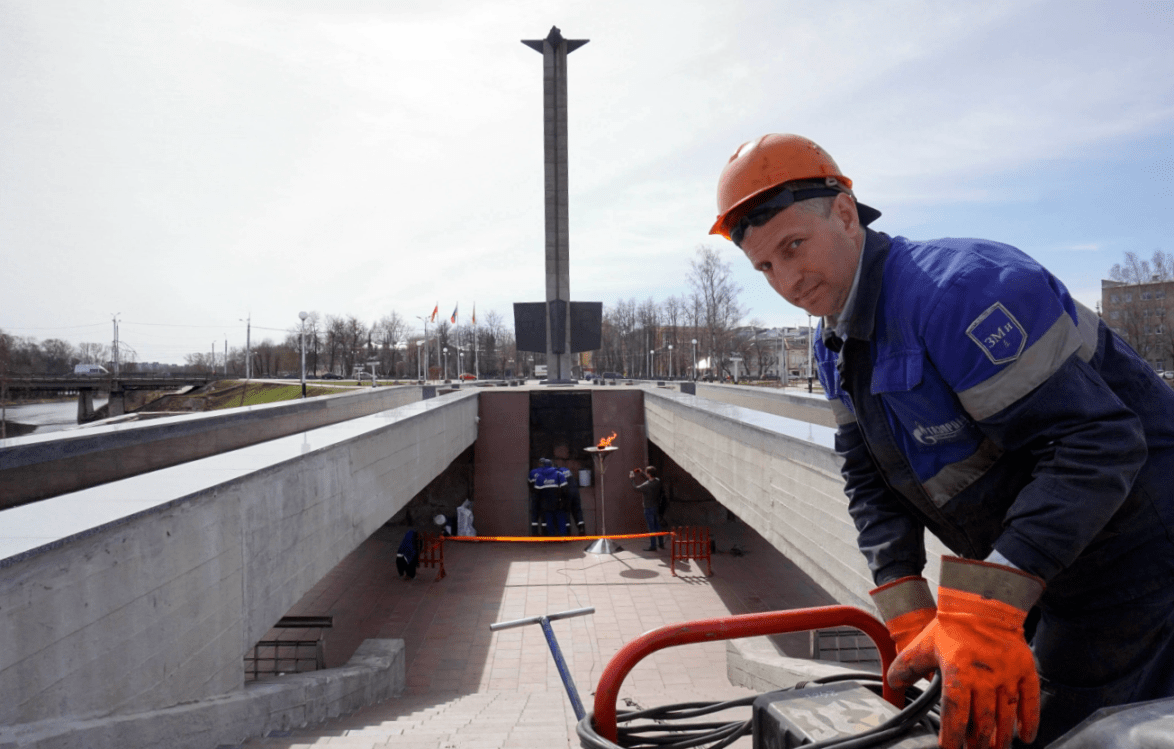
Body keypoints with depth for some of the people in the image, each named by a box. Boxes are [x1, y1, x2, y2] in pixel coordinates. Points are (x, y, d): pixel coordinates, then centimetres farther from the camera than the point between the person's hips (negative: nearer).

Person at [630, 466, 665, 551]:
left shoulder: (647, 485, -25)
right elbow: (649, 479, 19)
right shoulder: (657, 481, -4)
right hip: (657, 507, 7)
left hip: (649, 508, -7)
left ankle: (653, 546, 7)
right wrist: (641, 473, 22)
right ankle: (661, 543, 26)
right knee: (657, 526, 18)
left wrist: (632, 479, 4)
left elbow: (637, 488, -8)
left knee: (651, 528, 1)